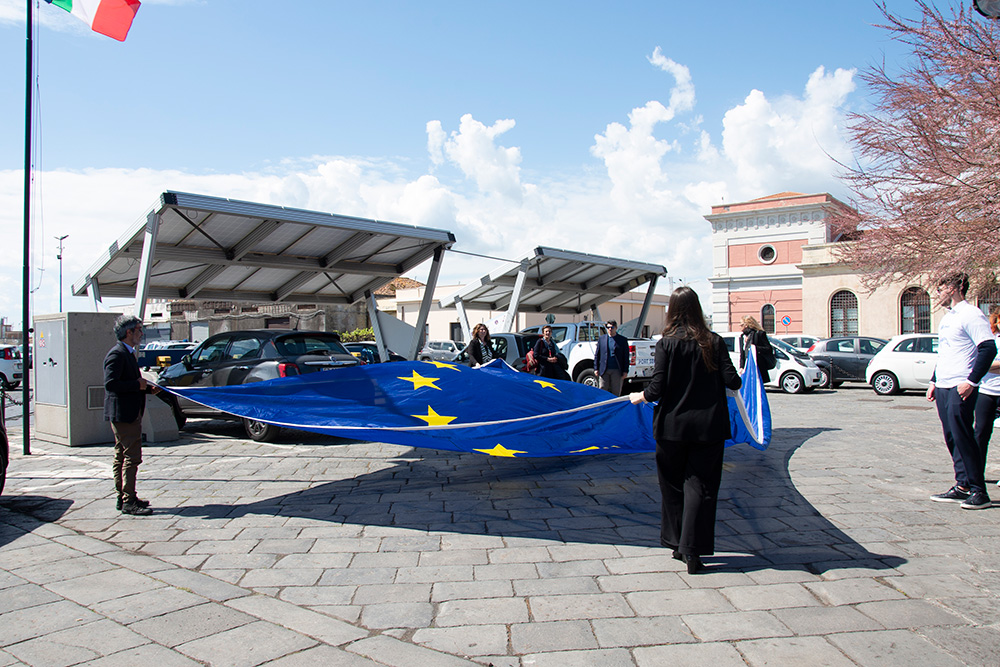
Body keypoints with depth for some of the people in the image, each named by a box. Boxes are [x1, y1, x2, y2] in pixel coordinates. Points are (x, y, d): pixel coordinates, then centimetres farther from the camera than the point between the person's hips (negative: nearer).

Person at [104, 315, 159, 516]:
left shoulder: (128, 353, 17)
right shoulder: (116, 354, -15)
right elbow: (110, 384, -25)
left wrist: (148, 389, 12)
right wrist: (137, 385, -18)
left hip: (131, 414, 11)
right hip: (123, 414, -11)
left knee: (122, 457, 15)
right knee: (132, 457, -8)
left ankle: (123, 498, 22)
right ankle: (128, 502, -3)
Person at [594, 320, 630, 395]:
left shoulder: (623, 340, 4)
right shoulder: (601, 339, 8)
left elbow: (626, 356, 4)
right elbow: (597, 355, 10)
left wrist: (625, 371, -1)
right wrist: (596, 368, 4)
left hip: (616, 370, -1)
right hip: (604, 370, 1)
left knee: (616, 392, 5)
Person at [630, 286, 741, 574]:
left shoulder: (667, 343, -6)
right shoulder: (714, 342, -2)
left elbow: (657, 388, -10)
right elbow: (732, 381, -5)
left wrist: (640, 396, 10)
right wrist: (737, 378, 18)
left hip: (673, 425, -1)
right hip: (708, 427, 1)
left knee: (673, 485, 14)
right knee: (700, 486, 5)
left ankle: (677, 543, 22)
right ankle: (692, 550, 1)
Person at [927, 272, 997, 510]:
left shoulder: (971, 315, -10)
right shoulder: (947, 317, 19)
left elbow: (989, 349, -17)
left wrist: (971, 381, -22)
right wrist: (934, 381, 22)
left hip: (960, 388, -9)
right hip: (943, 387, 9)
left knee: (963, 438, -7)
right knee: (952, 439, 10)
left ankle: (979, 491, 1)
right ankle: (962, 486, 17)